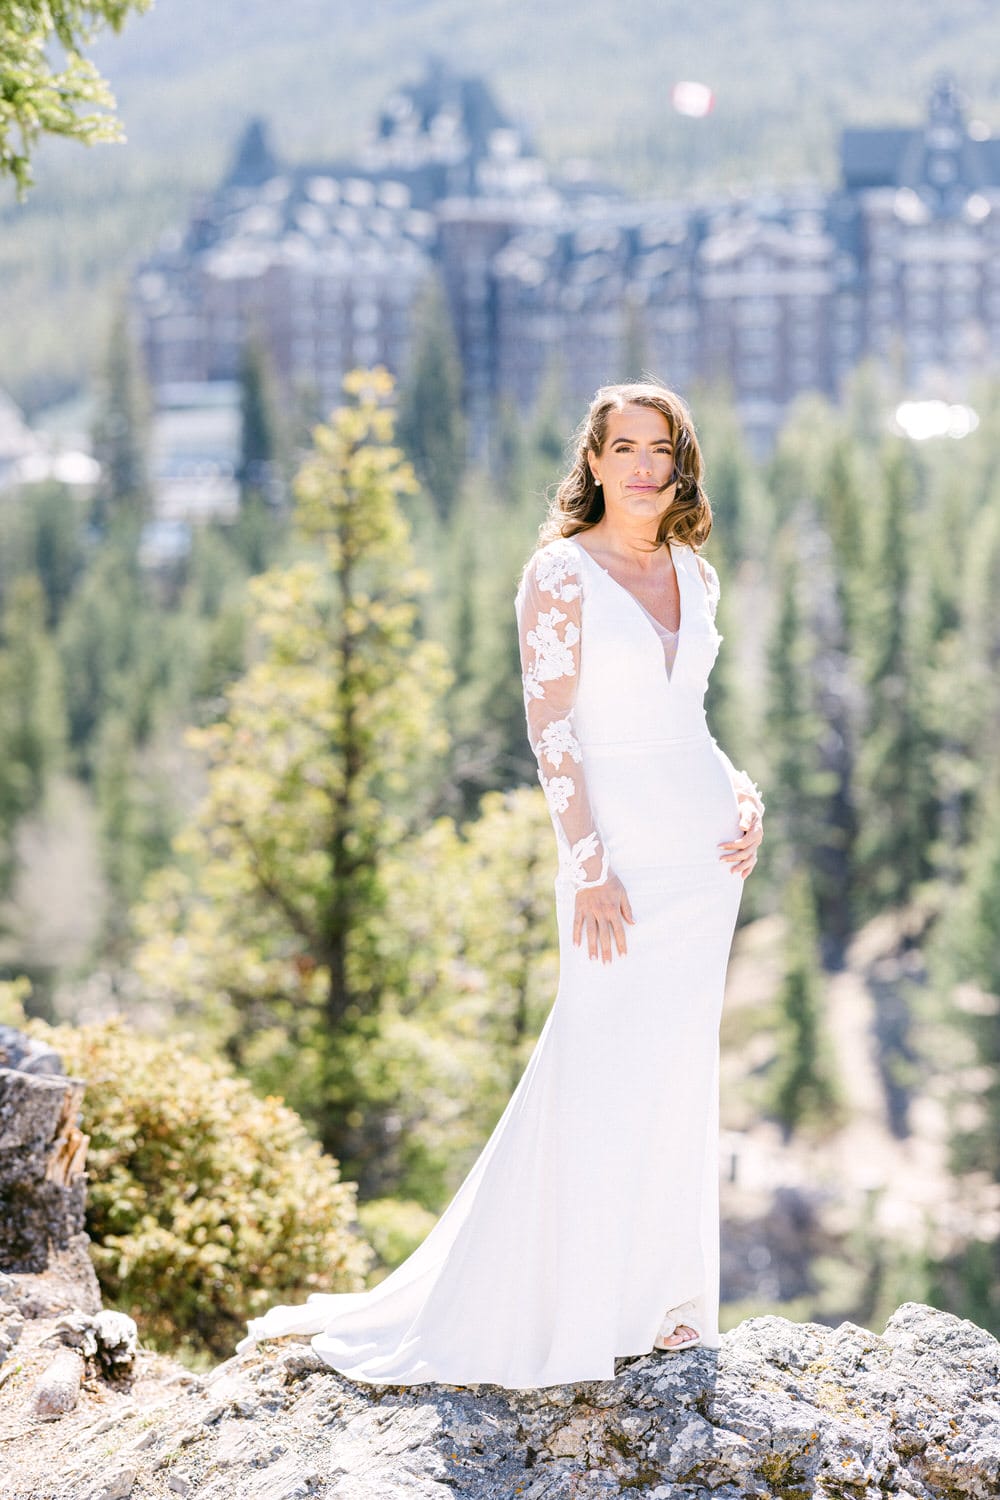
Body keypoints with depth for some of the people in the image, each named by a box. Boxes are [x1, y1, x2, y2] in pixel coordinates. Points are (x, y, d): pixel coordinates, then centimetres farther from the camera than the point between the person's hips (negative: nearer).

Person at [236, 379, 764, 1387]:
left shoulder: (694, 574, 11)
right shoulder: (560, 572, -8)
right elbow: (551, 727, -12)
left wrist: (742, 796, 3)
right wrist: (589, 862, -18)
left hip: (704, 847, 6)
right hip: (616, 838, -6)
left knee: (677, 1067, 10)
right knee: (602, 1070, -6)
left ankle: (660, 1293, 20)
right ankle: (567, 1311, 5)